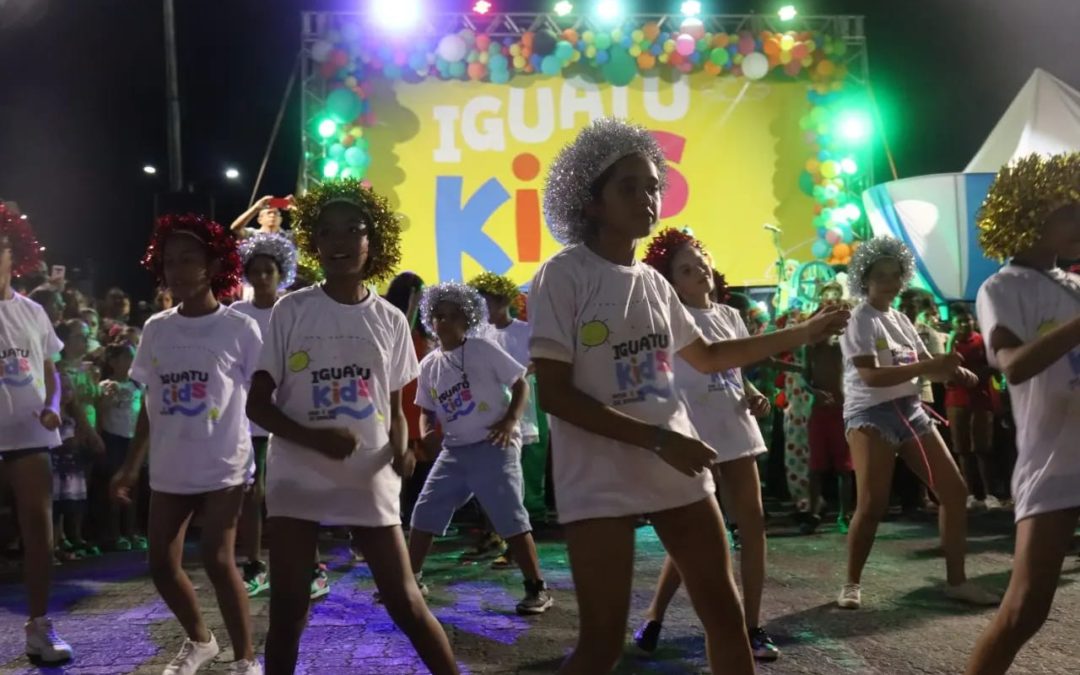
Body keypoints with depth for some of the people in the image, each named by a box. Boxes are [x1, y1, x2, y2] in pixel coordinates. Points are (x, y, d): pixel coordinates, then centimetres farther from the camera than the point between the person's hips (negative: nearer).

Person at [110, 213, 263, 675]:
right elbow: (151, 405, 13)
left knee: (218, 560, -13)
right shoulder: (156, 329, 5)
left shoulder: (240, 329, -8)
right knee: (162, 564, 8)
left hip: (223, 467, -5)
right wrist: (131, 467, 13)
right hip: (168, 470, 5)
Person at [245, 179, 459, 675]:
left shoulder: (390, 320, 3)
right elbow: (258, 404, -3)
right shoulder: (290, 311, -3)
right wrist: (315, 437, -20)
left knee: (405, 601, 2)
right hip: (297, 479, -1)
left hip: (371, 480, 1)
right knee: (287, 611, 4)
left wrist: (400, 450, -10)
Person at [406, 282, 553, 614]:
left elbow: (521, 384, -3)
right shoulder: (429, 365, 9)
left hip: (493, 447, -6)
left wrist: (511, 421, -16)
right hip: (454, 451, 6)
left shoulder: (483, 349, -6)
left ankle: (537, 588, 0)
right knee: (424, 513, 6)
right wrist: (426, 433, -4)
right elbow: (426, 410, 18)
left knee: (511, 519, -9)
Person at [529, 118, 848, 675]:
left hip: (676, 471, 7)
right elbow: (553, 394, -15)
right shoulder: (563, 276, -10)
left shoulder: (653, 281, 10)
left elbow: (707, 356, 24)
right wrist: (656, 439, -20)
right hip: (600, 480, -6)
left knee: (725, 614, 13)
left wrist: (806, 332, 21)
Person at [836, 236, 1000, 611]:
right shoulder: (859, 320, -9)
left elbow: (927, 366, 13)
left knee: (955, 491, 4)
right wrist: (930, 366, -28)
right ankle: (852, 583, 6)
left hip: (910, 411, 8)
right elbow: (871, 376, -21)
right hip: (871, 415, -8)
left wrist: (953, 370, -11)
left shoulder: (901, 320, 15)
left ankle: (956, 581, 15)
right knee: (872, 505, -13)